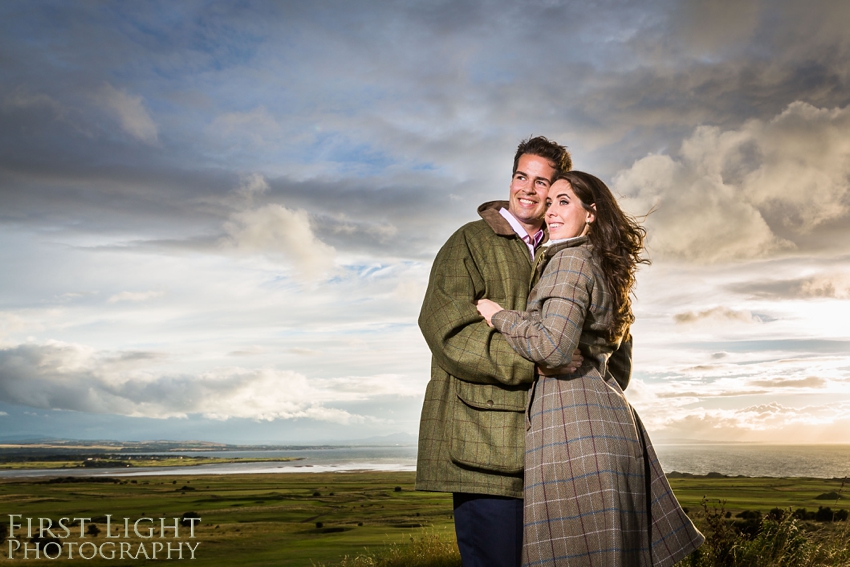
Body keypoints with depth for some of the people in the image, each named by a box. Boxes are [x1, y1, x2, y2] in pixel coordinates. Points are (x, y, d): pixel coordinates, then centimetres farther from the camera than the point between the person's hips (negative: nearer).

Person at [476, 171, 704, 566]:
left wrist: (499, 316, -6)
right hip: (608, 409, 10)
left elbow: (553, 345, -21)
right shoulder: (603, 266, 21)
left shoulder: (571, 259, -8)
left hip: (571, 412, -10)